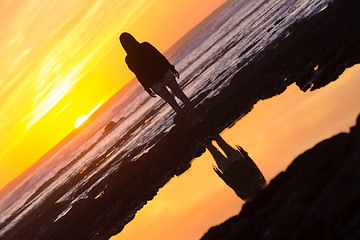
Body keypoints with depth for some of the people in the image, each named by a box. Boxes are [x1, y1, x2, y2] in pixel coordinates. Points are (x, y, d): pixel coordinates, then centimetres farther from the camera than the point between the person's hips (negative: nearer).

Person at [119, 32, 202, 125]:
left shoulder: (129, 60, -8)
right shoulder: (145, 46, -4)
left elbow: (139, 76, -5)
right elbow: (161, 57, -3)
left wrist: (147, 89, 4)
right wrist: (171, 68, 6)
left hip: (155, 83, -1)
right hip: (165, 74, 1)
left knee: (172, 102, 12)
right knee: (180, 94, 13)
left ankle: (192, 121, 14)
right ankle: (196, 117, 13)